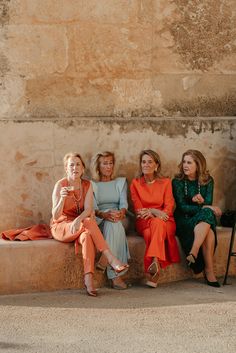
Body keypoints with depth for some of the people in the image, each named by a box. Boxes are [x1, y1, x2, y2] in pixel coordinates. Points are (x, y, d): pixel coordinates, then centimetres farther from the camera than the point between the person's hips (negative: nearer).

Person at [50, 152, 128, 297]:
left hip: (79, 225, 3)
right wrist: (62, 198, -33)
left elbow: (88, 210, -10)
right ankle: (111, 258, -34)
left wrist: (78, 220, -31)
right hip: (61, 227, -3)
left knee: (87, 236, -35)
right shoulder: (60, 185, -10)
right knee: (89, 222, -33)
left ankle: (89, 279, -41)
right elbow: (55, 216, -15)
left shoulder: (87, 185, 2)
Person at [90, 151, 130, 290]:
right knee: (112, 224, -36)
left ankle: (105, 259, -42)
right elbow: (92, 207, -4)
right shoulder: (91, 185, 12)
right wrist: (104, 214, -27)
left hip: (118, 219, 2)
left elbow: (124, 203, 2)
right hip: (98, 222, -2)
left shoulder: (121, 182, 18)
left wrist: (121, 212, -23)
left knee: (114, 223, -35)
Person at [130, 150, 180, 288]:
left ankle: (155, 262, -49)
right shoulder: (135, 183, 10)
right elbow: (138, 209, 2)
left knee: (157, 224, -37)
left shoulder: (166, 182, 8)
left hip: (165, 222, 0)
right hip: (144, 223, 0)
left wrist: (150, 211, -17)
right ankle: (155, 269, -46)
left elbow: (168, 209, 0)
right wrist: (156, 211, -16)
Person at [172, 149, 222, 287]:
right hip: (184, 220, -3)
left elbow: (209, 204, 2)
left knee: (207, 214, -36)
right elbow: (182, 207, -9)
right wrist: (205, 207, -17)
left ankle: (193, 254, -41)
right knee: (208, 232, -34)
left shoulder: (208, 181, 6)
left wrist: (202, 202, -23)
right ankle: (209, 271, -34)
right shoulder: (178, 182, -2)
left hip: (204, 218, 3)